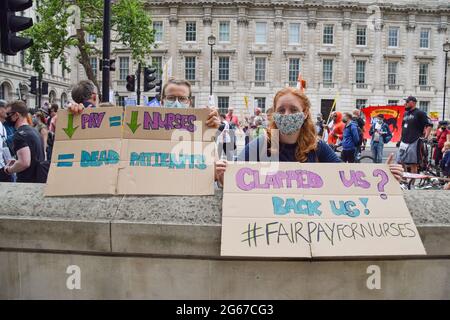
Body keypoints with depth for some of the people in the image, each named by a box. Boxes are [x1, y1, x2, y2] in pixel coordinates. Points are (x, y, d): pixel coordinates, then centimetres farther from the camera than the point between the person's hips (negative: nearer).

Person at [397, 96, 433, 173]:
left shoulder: (419, 113, -6)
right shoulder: (405, 114, 17)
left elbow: (429, 125, -10)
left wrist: (426, 137, -18)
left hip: (414, 142, -8)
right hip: (403, 142, 8)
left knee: (413, 164, -4)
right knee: (401, 163, 10)